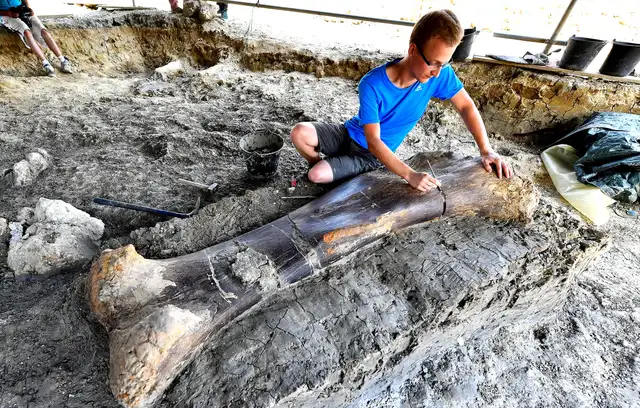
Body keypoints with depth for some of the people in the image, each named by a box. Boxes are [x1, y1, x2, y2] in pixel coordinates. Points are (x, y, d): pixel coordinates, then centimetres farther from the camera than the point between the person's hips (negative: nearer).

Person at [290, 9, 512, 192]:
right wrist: (410, 175, -38)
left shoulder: (440, 75, -18)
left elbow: (466, 106, -3)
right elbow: (373, 141, -29)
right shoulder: (372, 85, -27)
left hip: (371, 155, 0)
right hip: (350, 134, 0)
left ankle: (324, 166, 17)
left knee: (317, 176, -24)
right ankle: (319, 162, 12)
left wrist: (486, 150, -13)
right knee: (299, 133, -22)